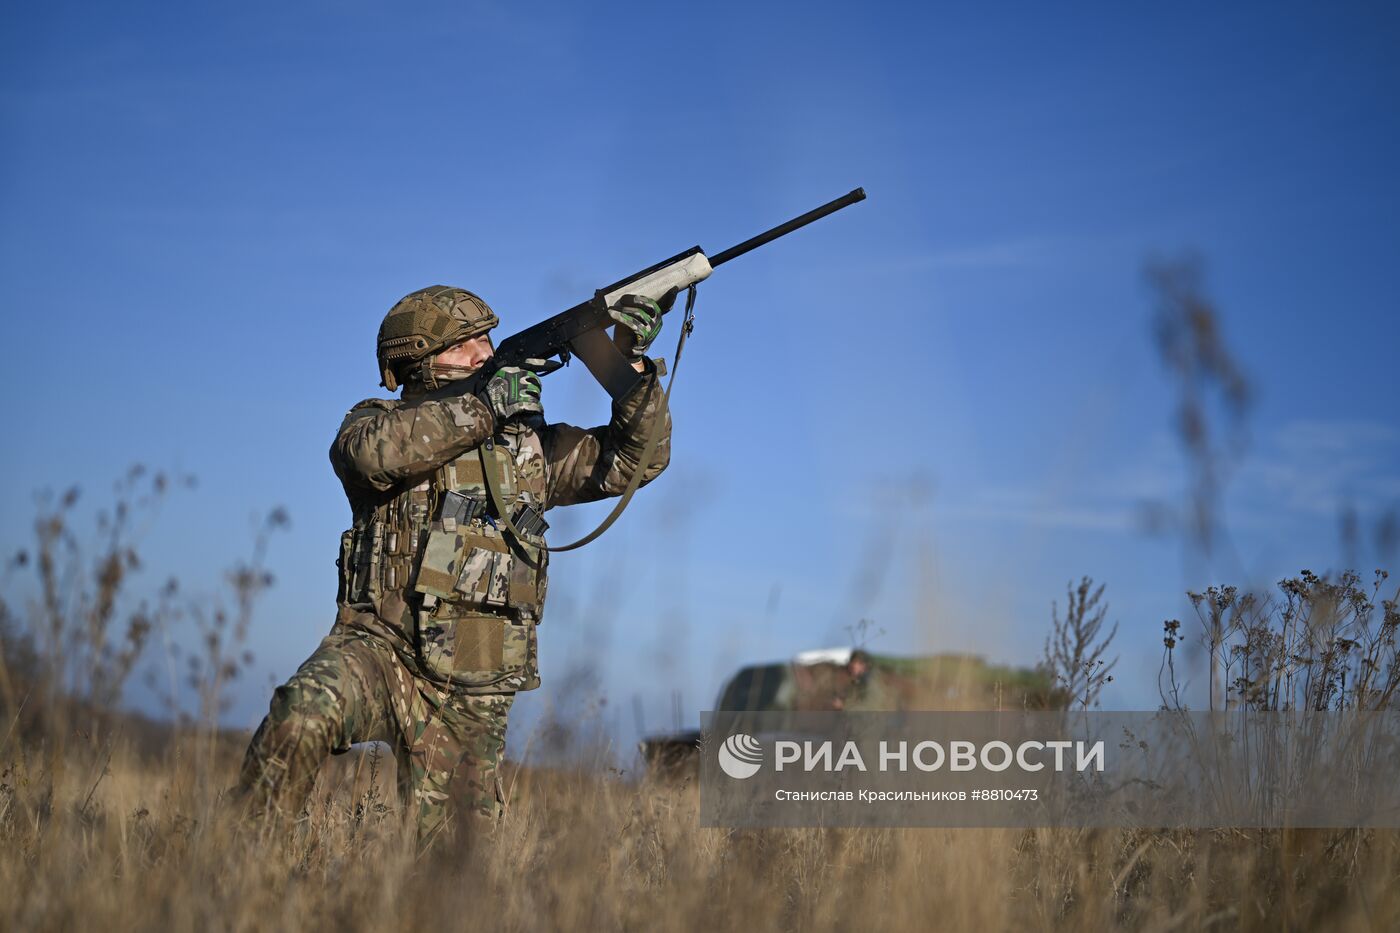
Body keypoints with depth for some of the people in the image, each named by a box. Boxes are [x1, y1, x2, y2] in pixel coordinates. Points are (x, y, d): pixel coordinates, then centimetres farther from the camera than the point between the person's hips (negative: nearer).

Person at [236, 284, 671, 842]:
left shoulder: (531, 444, 15)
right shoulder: (374, 424, 4)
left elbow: (635, 457, 12)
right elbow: (378, 451, -21)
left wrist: (632, 362, -2)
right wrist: (484, 405, -19)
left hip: (472, 695, 3)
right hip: (382, 649, -3)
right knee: (304, 711, -34)